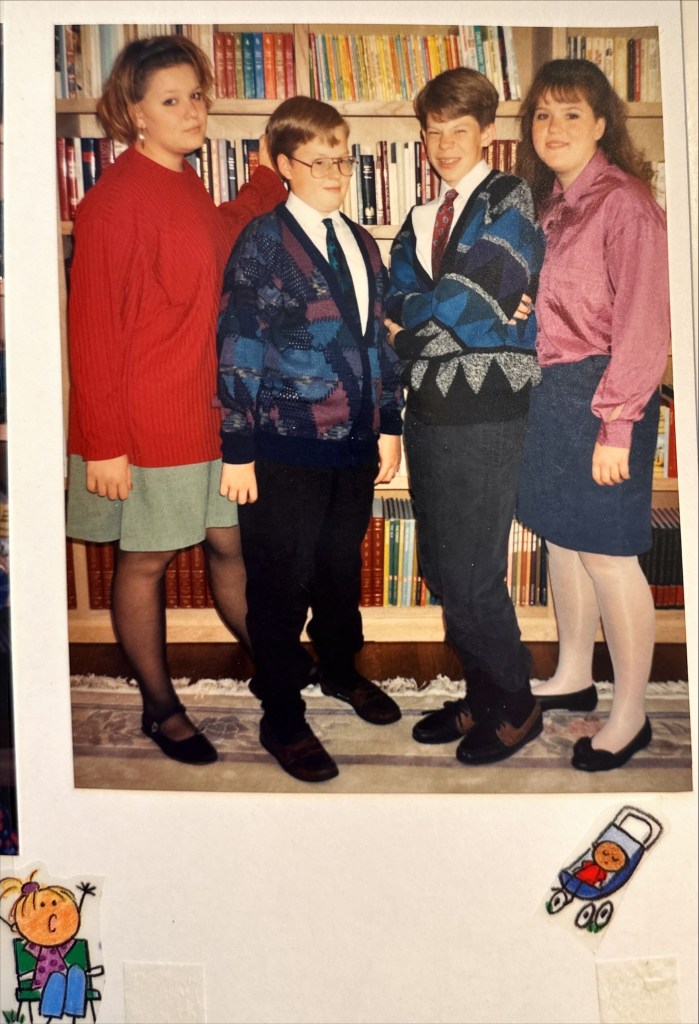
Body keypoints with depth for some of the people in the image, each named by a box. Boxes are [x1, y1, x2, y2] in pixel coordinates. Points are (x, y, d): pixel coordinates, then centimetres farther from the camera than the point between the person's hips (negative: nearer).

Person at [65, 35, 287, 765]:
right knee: (145, 561, 8)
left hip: (207, 411, 8)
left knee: (229, 542, 16)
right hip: (146, 422, -7)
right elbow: (92, 327, -16)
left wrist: (269, 178, 18)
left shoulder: (186, 185, 11)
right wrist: (103, 444, -17)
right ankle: (160, 709, 26)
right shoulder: (115, 198, -14)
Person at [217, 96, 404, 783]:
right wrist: (237, 450, -11)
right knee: (282, 579, 4)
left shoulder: (359, 242, 13)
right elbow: (236, 349, -9)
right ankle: (281, 716, 20)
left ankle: (340, 669, 43)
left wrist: (389, 425, 13)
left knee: (342, 565, 20)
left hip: (355, 442, 6)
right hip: (287, 447, -6)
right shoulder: (263, 242, -5)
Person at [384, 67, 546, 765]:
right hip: (428, 411, 7)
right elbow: (396, 307, 5)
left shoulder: (512, 201, 0)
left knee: (472, 577, -3)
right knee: (441, 571, 11)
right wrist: (466, 313, -10)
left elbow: (484, 296, -14)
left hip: (484, 419, -7)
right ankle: (481, 697, 29)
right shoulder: (422, 218, 19)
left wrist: (412, 317, 0)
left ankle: (515, 708, 19)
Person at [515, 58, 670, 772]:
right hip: (547, 391, 8)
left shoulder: (624, 203, -11)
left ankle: (630, 715, 16)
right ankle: (573, 676, 33)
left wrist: (616, 427, -18)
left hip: (599, 395, -8)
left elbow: (643, 326, -16)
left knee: (607, 555, -1)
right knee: (561, 538, 15)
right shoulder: (551, 202, 13)